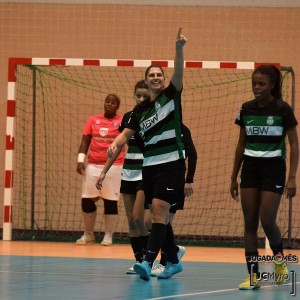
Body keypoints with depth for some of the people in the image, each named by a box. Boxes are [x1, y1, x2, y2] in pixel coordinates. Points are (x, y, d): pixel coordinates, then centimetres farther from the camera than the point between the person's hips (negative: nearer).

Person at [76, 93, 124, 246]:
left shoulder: (122, 121, 0)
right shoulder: (93, 120, 9)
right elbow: (85, 142, 10)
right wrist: (80, 160, -1)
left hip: (113, 166, -3)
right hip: (92, 166, 3)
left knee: (110, 201, -1)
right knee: (87, 200, 4)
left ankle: (108, 235, 9)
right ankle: (88, 234, 18)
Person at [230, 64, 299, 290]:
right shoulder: (246, 109, 5)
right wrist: (234, 177, 13)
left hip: (273, 169, -4)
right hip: (250, 168, 4)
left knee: (267, 221, -9)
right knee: (250, 222, -1)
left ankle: (279, 259, 21)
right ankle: (253, 275, 1)